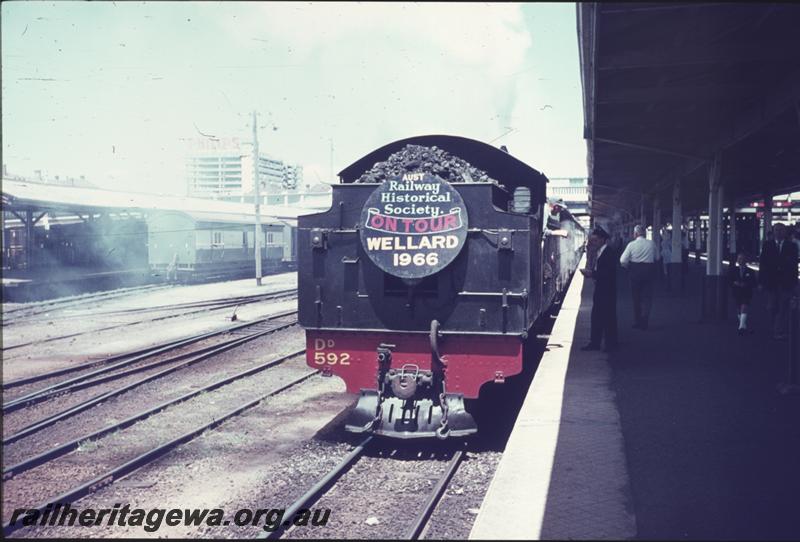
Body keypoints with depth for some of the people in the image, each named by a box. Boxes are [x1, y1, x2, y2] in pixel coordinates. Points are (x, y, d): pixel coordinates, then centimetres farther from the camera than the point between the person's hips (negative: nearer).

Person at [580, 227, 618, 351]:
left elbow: (609, 273, -22)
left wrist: (592, 274, -23)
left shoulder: (610, 253, -15)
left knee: (608, 317, -1)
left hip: (608, 291, -9)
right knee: (596, 317, 11)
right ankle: (595, 343, 17)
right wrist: (589, 272, -2)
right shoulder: (599, 252, 12)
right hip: (599, 290, 9)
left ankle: (611, 344, 8)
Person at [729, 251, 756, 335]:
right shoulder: (733, 270, 3)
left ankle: (742, 327, -22)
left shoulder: (750, 271, -2)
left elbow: (754, 283, -3)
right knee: (738, 310, 10)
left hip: (746, 293, -3)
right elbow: (728, 280, 4)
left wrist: (745, 284, -18)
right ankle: (744, 326, 26)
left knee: (744, 308, -16)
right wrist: (734, 283, -15)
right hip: (736, 293, 3)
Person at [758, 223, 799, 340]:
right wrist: (761, 281, -3)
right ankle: (778, 329, 24)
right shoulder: (767, 245, 3)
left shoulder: (791, 246, 2)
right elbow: (762, 263, 1)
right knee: (773, 308, 8)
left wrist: (794, 281, -4)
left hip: (786, 282, -1)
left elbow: (794, 265, 1)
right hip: (771, 282, 1)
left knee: (783, 307, -4)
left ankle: (780, 331, -1)